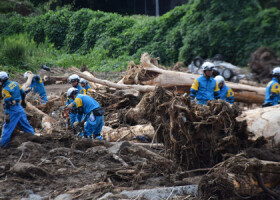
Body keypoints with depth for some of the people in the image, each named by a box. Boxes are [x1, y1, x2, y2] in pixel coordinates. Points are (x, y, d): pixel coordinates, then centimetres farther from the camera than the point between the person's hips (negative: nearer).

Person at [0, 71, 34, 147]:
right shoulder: (15, 83, 3)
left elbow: (7, 103, -22)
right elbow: (23, 93, 13)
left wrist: (6, 115, -20)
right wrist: (23, 101, 30)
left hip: (12, 110, -7)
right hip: (20, 108, 7)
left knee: (7, 127, 0)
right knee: (25, 124, 18)